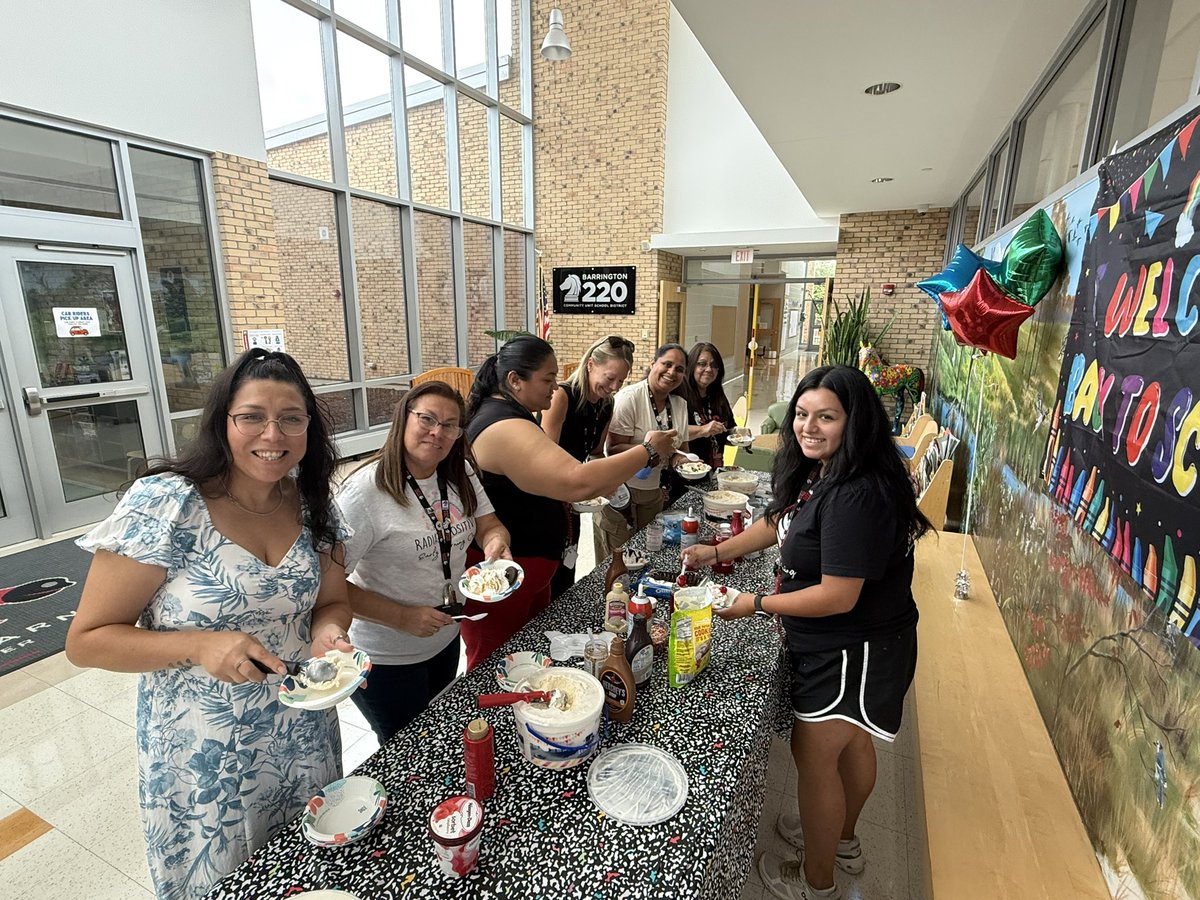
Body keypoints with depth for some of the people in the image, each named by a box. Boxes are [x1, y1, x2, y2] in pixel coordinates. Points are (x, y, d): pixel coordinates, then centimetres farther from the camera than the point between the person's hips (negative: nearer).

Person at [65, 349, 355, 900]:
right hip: (204, 763, -4)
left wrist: (327, 632, -17)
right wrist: (201, 645, -29)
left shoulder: (312, 505, -6)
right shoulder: (164, 505, -20)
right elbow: (86, 641, -14)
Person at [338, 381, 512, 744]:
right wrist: (403, 618, -26)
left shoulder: (460, 475, -3)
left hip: (445, 639, 7)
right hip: (386, 658, -6)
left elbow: (489, 526, 0)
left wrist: (495, 541, -23)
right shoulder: (366, 491, -25)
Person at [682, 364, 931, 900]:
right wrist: (718, 551, 3)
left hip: (853, 650, -9)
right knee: (849, 743, 27)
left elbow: (838, 597, -30)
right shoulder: (818, 473, -1)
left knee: (815, 755, 10)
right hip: (847, 643, 9)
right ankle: (842, 840, 54)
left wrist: (756, 604, -19)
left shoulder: (857, 496, -32)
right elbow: (779, 522, 12)